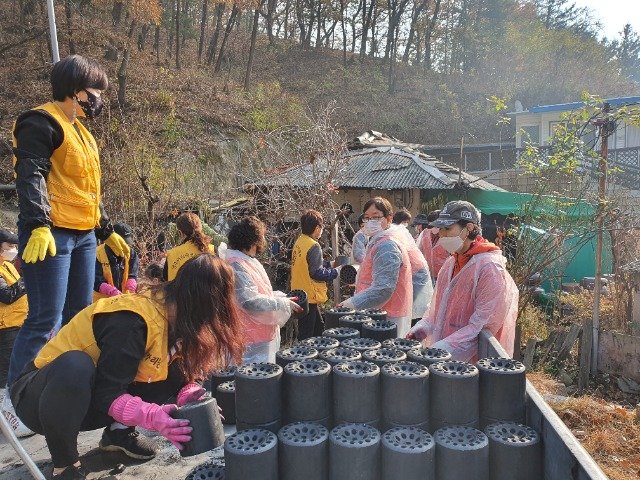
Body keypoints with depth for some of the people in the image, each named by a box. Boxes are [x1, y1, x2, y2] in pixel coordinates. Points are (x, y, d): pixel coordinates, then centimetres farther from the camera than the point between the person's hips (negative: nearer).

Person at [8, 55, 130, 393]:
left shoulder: (80, 130, 23)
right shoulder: (42, 122, -5)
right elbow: (30, 176, -18)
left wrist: (107, 231, 26)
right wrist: (39, 225, -29)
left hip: (84, 236, 9)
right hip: (51, 235, -9)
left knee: (79, 316, 12)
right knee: (45, 320, -10)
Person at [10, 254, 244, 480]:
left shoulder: (174, 314, -9)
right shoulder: (132, 322, -32)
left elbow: (186, 370, -5)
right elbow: (106, 394, -29)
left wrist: (190, 396, -26)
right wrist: (152, 416, -43)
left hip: (90, 401, 7)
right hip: (42, 394, -6)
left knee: (178, 370, -9)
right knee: (75, 366, -40)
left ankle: (119, 431, 5)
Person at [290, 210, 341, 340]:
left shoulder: (299, 241, 8)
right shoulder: (313, 246, -19)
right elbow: (318, 274, -20)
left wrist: (329, 265, 14)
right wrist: (337, 271, -7)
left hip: (300, 294, 9)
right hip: (309, 296, -9)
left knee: (319, 326, 23)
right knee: (306, 335, -1)